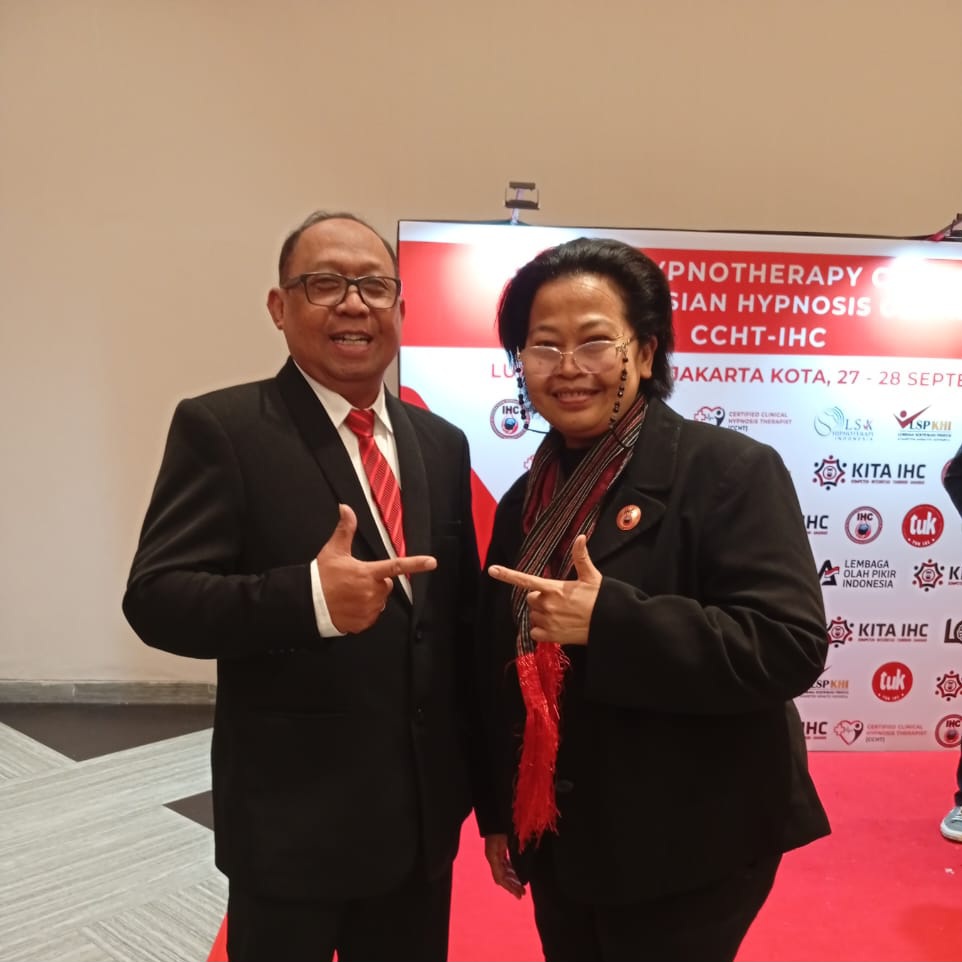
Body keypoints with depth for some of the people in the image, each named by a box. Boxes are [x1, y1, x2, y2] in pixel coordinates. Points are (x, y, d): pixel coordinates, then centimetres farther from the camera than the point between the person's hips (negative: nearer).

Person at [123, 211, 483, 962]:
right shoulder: (221, 428, -10)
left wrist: (481, 779, 12)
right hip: (290, 820, -4)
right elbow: (156, 598, -16)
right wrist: (310, 597, -34)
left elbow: (464, 614, 9)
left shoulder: (441, 443, 5)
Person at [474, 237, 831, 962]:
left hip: (687, 851, -5)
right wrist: (500, 814, 13)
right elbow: (502, 674, 10)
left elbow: (790, 647, -21)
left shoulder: (728, 470, -13)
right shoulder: (528, 499, 5)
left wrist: (607, 619, -28)